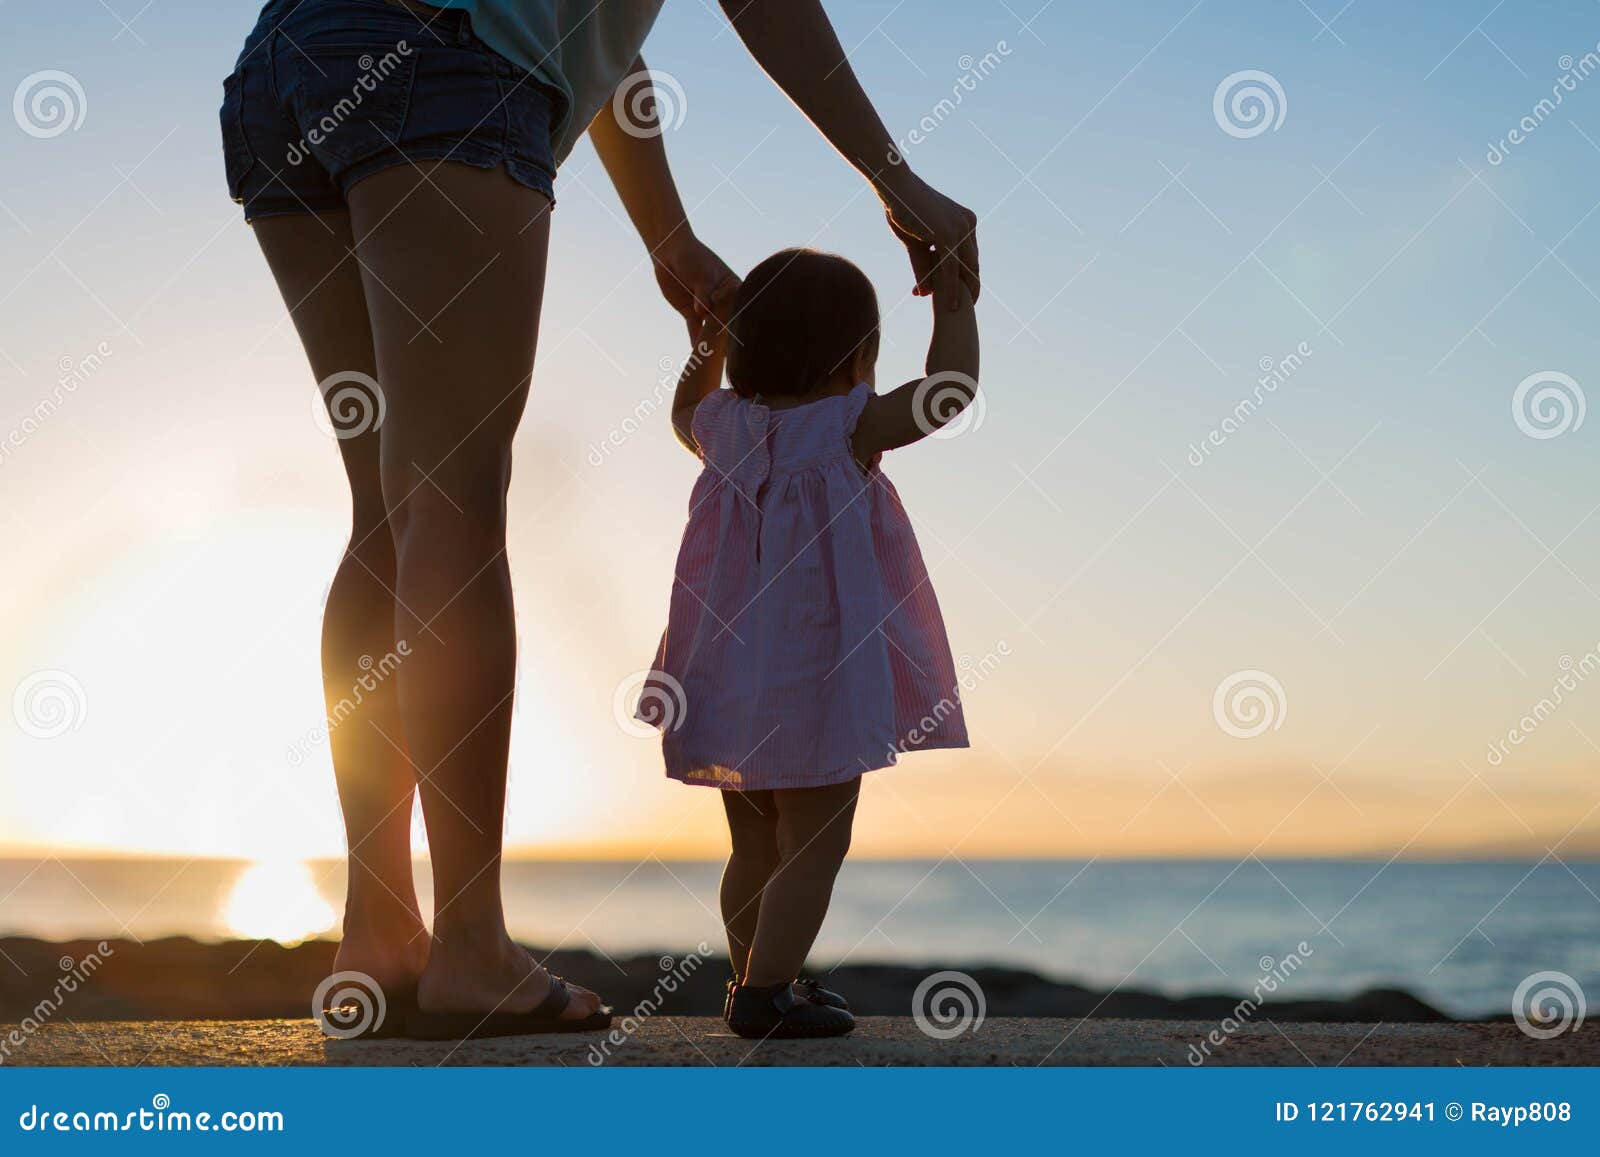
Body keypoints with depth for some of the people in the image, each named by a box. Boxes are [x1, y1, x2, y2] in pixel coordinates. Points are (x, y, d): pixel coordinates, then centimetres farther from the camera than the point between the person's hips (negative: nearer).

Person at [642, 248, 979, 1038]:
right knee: (813, 846, 0)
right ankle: (764, 991, -5)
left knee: (756, 847, 18)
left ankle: (754, 980, 28)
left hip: (731, 688, 6)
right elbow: (951, 386, -5)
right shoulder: (850, 429, -11)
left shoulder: (725, 425, 5)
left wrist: (707, 348, 32)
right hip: (818, 678, -6)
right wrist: (954, 305, 6)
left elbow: (686, 413, 29)